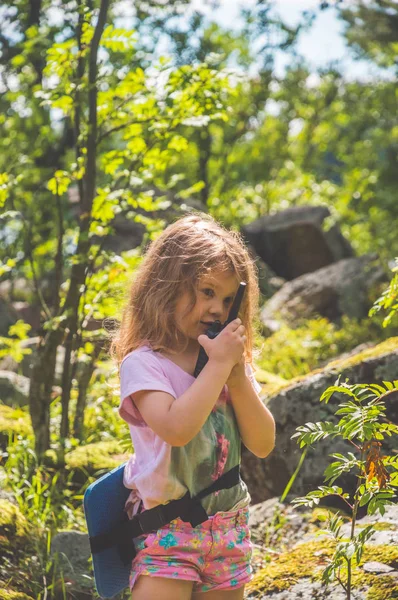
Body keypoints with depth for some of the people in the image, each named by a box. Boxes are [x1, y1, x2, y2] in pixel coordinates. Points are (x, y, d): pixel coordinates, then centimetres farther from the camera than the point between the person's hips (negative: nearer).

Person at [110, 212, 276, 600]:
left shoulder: (233, 361, 5)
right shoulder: (142, 363, -12)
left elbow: (262, 445, 0)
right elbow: (177, 428, -28)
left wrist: (237, 375, -12)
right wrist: (218, 365, -22)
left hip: (229, 529, 5)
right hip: (169, 532, -5)